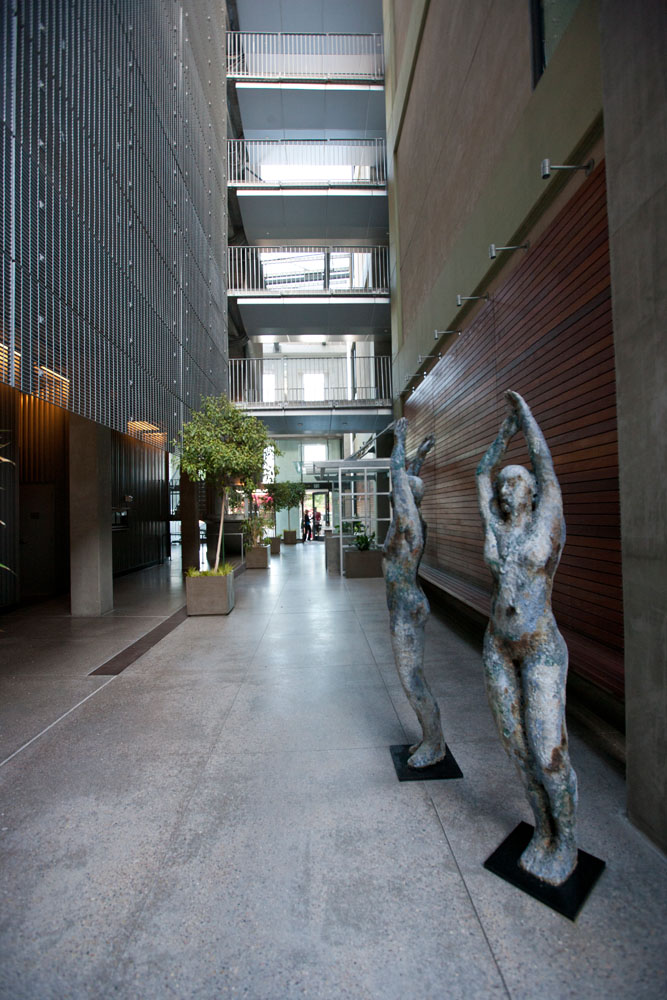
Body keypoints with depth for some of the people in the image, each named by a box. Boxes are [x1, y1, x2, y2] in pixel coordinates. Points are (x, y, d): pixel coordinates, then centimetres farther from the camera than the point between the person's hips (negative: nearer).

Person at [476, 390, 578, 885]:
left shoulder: (548, 521, -6)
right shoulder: (495, 526, 4)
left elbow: (545, 464, -9)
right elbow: (483, 472, 12)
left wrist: (525, 413, 2)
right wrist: (506, 429, 17)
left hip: (541, 648, -4)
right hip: (498, 647, 5)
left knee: (549, 753, 0)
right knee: (517, 746, 13)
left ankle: (567, 842, 26)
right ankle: (543, 830, 35)